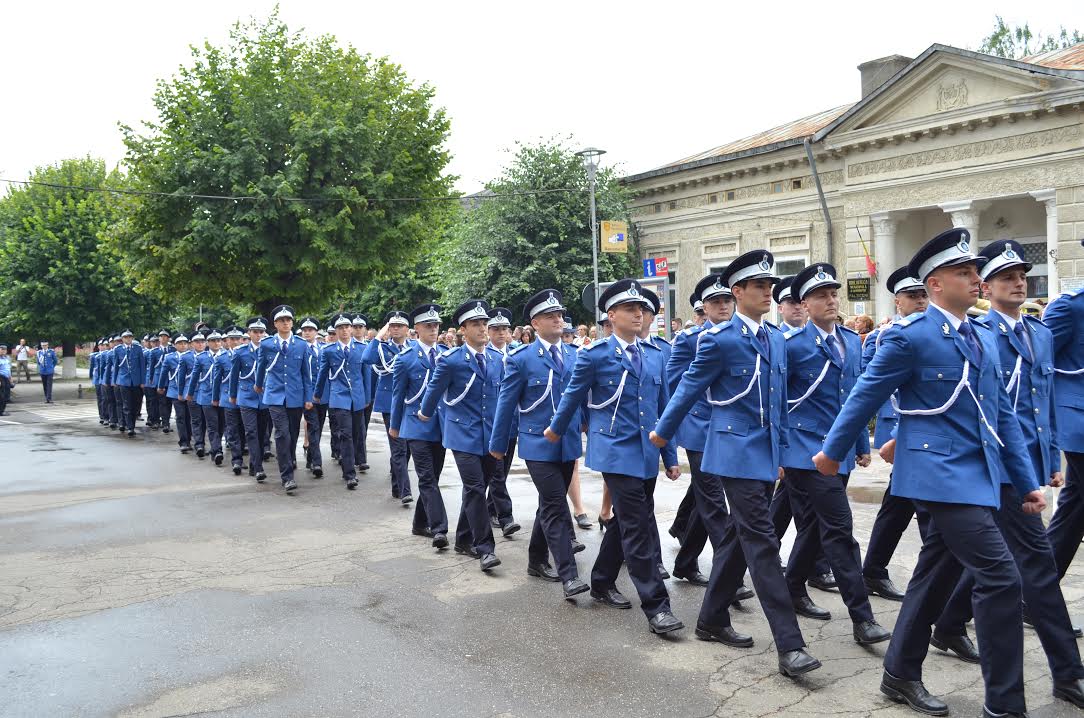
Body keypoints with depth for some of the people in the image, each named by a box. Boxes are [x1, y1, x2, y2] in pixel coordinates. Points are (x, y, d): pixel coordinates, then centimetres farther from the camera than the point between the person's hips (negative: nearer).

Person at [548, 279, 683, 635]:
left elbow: (663, 408, 12)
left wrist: (671, 456, 11)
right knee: (639, 528, -8)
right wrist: (556, 430, 18)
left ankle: (602, 583, 33)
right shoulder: (594, 355, -6)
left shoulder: (655, 355, 10)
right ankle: (656, 606, -3)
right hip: (617, 452, -6)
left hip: (647, 454, 6)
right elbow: (572, 397, 6)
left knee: (625, 523, 15)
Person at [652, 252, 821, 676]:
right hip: (737, 454, -7)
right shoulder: (719, 339, -11)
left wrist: (782, 448, 18)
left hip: (767, 455, 8)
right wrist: (662, 433, 7)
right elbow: (689, 390, -2)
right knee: (762, 543, -9)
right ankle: (789, 646, -6)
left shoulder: (776, 339, 12)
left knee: (738, 540, 14)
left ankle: (712, 620, 27)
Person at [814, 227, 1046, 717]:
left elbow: (1001, 416, 16)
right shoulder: (910, 334, -10)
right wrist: (832, 451, 3)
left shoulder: (985, 340, 14)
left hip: (977, 476, 8)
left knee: (936, 576, 15)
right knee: (1000, 577, -12)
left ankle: (900, 676, 29)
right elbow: (866, 396, -4)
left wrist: (1027, 481, 12)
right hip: (940, 474, -8)